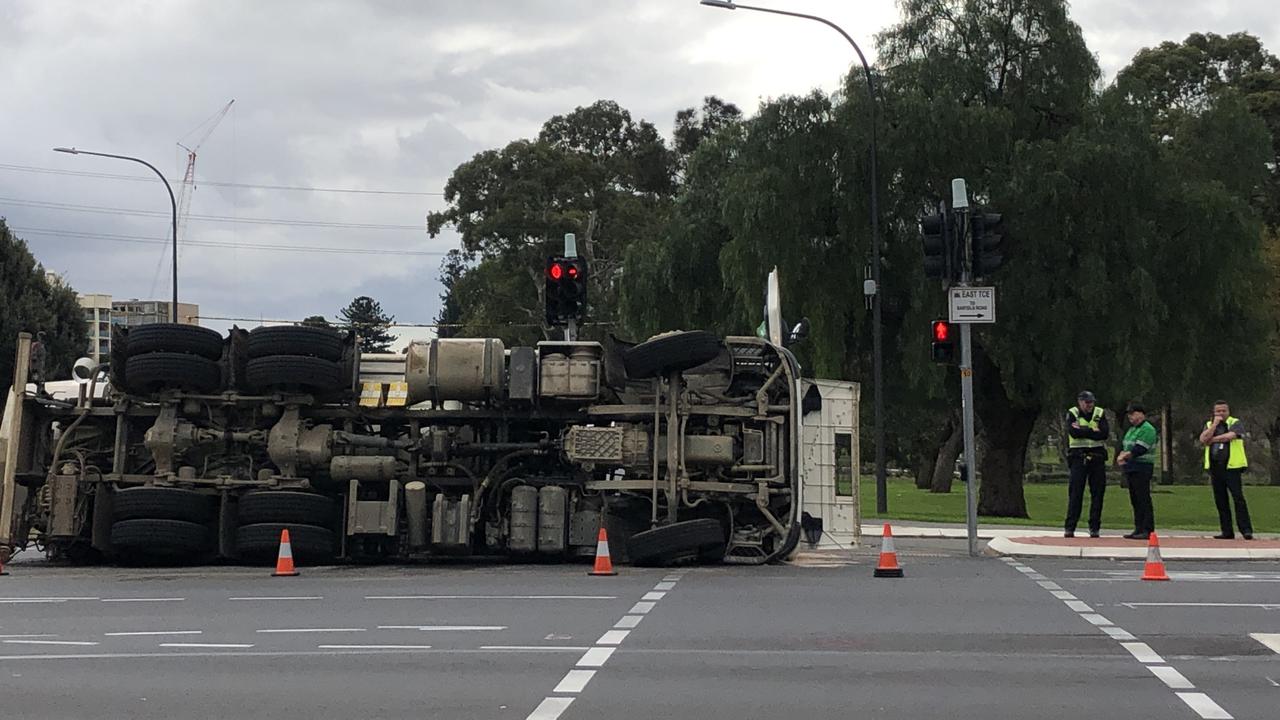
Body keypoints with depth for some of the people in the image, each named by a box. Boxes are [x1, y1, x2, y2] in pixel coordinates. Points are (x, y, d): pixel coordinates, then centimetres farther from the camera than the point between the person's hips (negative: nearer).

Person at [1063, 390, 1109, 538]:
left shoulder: (1100, 414, 7)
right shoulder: (1072, 414, 3)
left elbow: (1105, 433, -9)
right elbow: (1073, 432, -15)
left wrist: (1082, 431, -12)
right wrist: (1093, 431, -13)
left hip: (1097, 458, 2)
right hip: (1078, 457, -2)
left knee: (1097, 493, 2)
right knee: (1075, 492, -4)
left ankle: (1095, 528, 8)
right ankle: (1070, 528, -2)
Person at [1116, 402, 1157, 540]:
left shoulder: (1147, 429, -9)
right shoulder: (1131, 429, 21)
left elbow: (1139, 449, -18)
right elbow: (1124, 446, 20)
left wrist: (1125, 455, -9)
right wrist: (1121, 456, -1)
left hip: (1142, 468, -9)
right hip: (1130, 469, 9)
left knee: (1143, 499, -10)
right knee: (1135, 500, 10)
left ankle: (1148, 531, -10)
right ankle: (1139, 529, 15)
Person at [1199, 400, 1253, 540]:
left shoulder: (1236, 423, 3)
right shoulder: (1209, 425, 16)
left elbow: (1230, 436, -16)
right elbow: (1203, 439, -3)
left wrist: (1212, 439, -5)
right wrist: (1215, 424, -5)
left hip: (1232, 467, -5)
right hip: (1215, 468, 5)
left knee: (1238, 498, -10)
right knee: (1220, 501, 6)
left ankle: (1246, 530, -11)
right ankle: (1227, 531, 11)